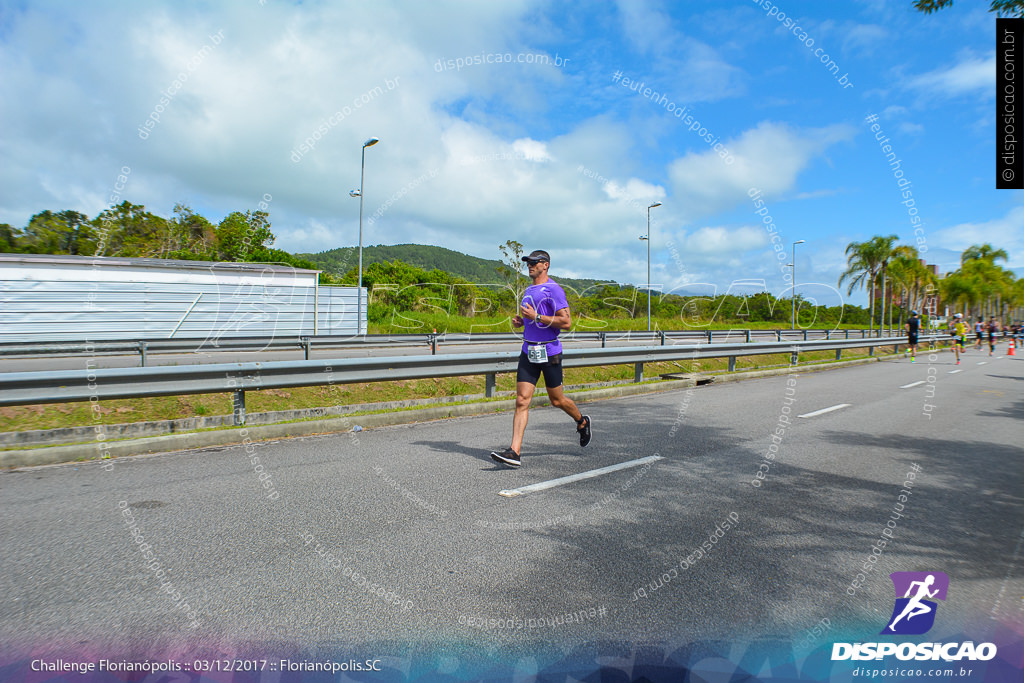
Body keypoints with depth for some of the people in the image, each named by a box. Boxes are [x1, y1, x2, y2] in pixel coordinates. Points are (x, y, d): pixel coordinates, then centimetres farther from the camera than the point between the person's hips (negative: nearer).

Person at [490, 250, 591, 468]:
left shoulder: (553, 289, -10)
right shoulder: (529, 290, 15)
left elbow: (566, 322, -17)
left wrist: (536, 316, -19)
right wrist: (520, 321, 7)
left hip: (549, 352, -6)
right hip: (528, 352, 6)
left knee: (557, 400, 10)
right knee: (521, 401, -4)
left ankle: (582, 422, 40)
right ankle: (514, 452, -8)